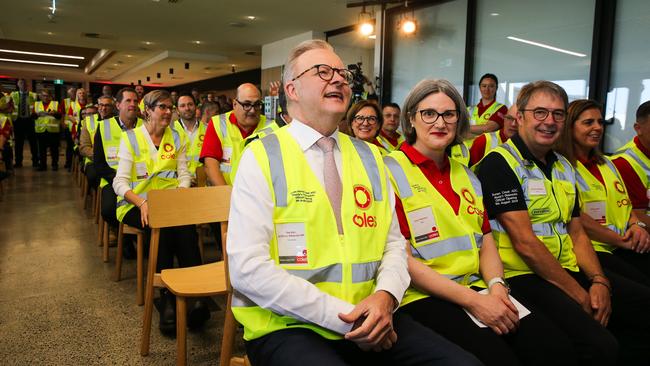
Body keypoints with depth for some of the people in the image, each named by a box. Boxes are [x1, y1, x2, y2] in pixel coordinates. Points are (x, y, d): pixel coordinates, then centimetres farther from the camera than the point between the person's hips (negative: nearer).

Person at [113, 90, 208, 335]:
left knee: (186, 228, -33)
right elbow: (120, 181, -1)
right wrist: (141, 202, -21)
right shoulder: (130, 138, 6)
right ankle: (167, 296, -33)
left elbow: (183, 174, 10)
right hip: (136, 203, -2)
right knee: (161, 228, -36)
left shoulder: (177, 139, 16)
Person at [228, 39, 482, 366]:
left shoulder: (370, 156, 10)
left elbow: (394, 243, 10)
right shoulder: (261, 157, -5)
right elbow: (249, 269, -13)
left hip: (370, 318, 5)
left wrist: (385, 296, -11)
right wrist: (343, 316, -17)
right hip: (288, 326, -4)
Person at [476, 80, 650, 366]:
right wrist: (580, 296, -10)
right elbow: (524, 242, -16)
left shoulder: (564, 167, 17)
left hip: (570, 270, 9)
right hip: (523, 276, -9)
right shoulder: (499, 164, -10)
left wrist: (599, 281, -2)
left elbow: (577, 233, 16)